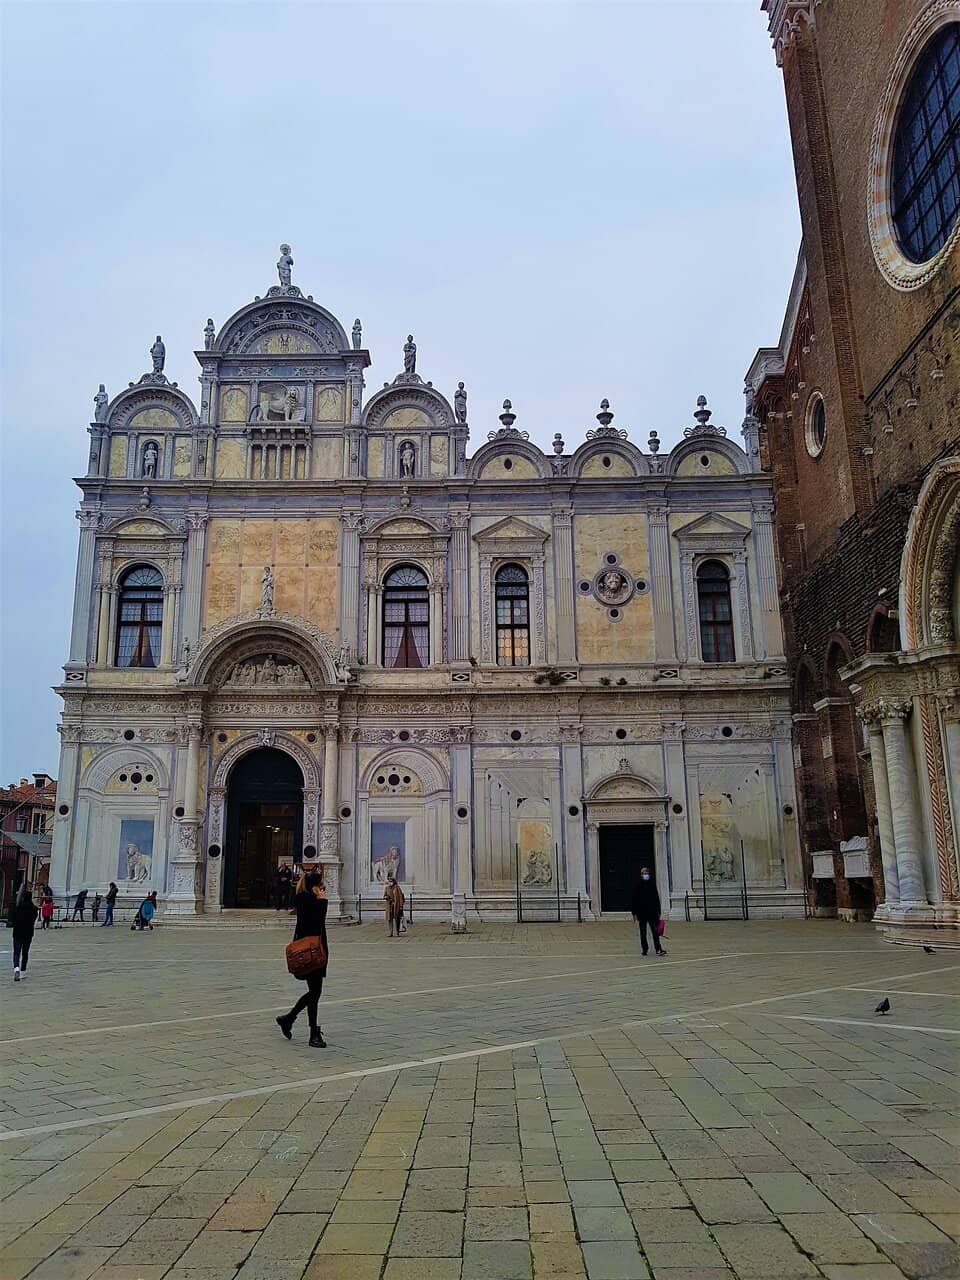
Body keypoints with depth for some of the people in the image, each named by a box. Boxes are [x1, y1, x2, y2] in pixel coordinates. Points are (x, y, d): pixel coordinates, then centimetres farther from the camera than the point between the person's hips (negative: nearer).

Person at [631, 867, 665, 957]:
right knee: (643, 932, 7)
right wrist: (634, 913, -4)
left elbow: (657, 899, 7)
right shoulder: (638, 886, -2)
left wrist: (658, 912, 5)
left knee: (655, 931, -6)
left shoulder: (652, 885, 3)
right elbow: (635, 900, -1)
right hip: (641, 913, -1)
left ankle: (658, 949, -8)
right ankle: (644, 949, 16)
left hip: (652, 912, 1)